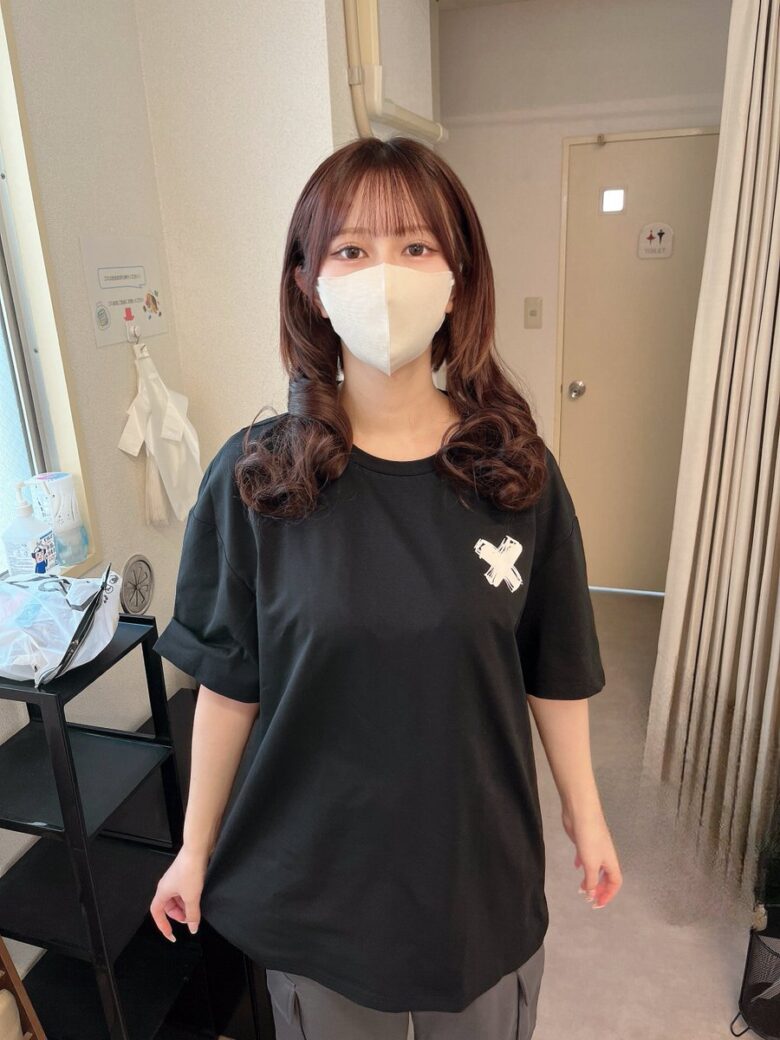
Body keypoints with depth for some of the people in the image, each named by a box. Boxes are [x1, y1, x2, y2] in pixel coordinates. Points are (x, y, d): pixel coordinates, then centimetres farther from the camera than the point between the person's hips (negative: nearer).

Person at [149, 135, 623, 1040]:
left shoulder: (518, 472, -12)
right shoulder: (252, 478, -15)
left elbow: (554, 673, -3)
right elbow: (229, 683, -7)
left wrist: (586, 815, 6)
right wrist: (196, 848, 1)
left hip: (482, 857, 1)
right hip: (313, 866, 0)